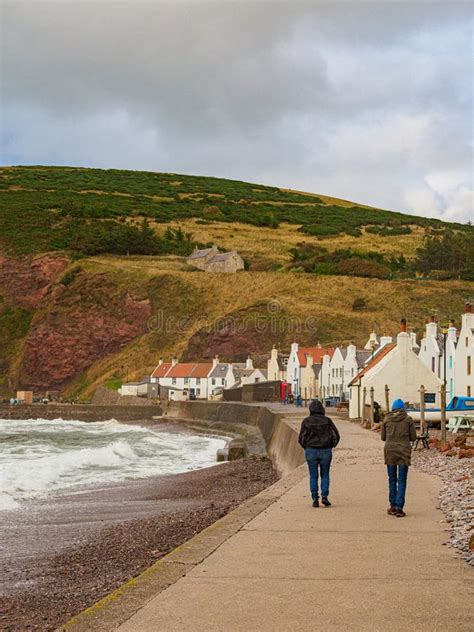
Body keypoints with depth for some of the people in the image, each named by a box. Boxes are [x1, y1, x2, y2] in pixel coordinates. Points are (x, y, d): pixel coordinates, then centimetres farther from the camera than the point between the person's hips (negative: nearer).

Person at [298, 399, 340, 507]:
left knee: (313, 476, 9)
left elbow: (301, 439, 0)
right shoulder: (327, 421, 0)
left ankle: (315, 499, 3)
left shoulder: (306, 421, -1)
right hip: (326, 452, 0)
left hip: (311, 451, 0)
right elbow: (336, 436, -1)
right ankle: (324, 497, 0)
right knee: (325, 475, 14)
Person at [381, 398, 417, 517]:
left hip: (389, 451, 1)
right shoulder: (408, 419, -2)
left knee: (392, 479, 14)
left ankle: (393, 506, 17)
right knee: (402, 481, 2)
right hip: (404, 452, -1)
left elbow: (383, 437, 7)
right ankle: (399, 508, -3)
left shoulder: (386, 419, 2)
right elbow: (413, 437, 1)